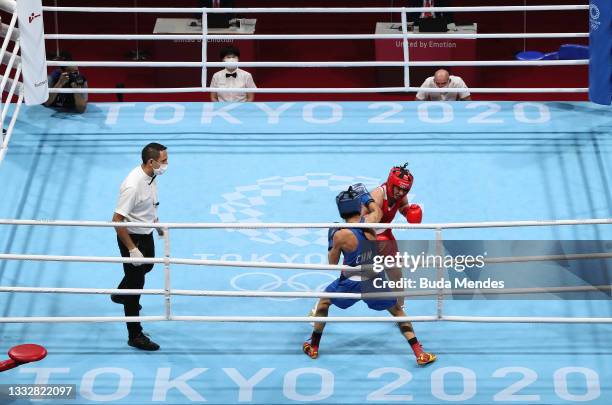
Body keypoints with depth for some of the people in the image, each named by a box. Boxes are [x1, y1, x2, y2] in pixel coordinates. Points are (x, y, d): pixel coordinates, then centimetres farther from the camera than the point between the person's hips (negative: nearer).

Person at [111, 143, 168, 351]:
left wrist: (156, 223, 25)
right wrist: (132, 250, -27)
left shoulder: (151, 176, -6)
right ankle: (135, 335, 11)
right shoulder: (133, 185, -34)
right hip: (131, 236, -9)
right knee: (135, 284, 0)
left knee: (147, 266, 32)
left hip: (146, 233, 9)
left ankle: (120, 295, 59)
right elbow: (117, 220, -31)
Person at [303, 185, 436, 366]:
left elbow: (332, 263, -4)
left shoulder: (340, 235, -20)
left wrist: (331, 241, 10)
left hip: (351, 283, -3)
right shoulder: (369, 222, -11)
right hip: (375, 282, 3)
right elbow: (377, 210, 16)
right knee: (397, 311, 23)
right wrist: (364, 195, 30)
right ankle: (420, 354, 13)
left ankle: (313, 347, 33)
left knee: (323, 302, 25)